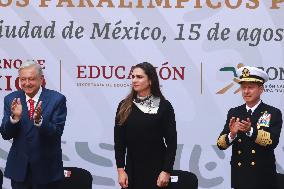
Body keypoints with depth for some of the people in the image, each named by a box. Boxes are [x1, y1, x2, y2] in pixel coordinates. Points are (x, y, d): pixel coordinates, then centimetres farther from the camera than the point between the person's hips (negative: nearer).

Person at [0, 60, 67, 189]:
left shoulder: (56, 99, -8)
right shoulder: (11, 99, 1)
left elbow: (57, 133, -15)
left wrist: (39, 120, -32)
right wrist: (15, 117, -21)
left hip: (47, 170, -2)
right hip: (19, 169, 2)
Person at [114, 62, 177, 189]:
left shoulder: (164, 106, -2)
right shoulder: (125, 106, 4)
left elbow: (171, 141, -4)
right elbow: (119, 141, 4)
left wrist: (166, 171, -10)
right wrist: (120, 170, -4)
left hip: (156, 169, -2)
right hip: (132, 169, 2)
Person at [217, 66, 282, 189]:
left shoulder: (273, 113, -4)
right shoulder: (234, 113, 4)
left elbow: (272, 142, -18)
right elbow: (220, 144, -3)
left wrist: (251, 130, -33)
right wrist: (232, 134, -23)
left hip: (263, 177, -3)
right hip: (239, 176, 3)